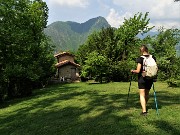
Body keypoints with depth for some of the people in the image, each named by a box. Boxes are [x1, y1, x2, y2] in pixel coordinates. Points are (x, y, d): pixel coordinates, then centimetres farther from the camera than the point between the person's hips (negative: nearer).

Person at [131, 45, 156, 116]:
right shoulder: (153, 58, 0)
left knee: (142, 95, 1)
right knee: (147, 94, 20)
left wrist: (133, 71, 3)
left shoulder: (140, 58, -13)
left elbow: (138, 71, -15)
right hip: (150, 79, 5)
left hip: (142, 79, -5)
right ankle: (144, 107, 37)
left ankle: (144, 111, -5)